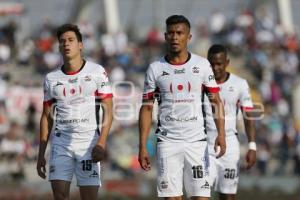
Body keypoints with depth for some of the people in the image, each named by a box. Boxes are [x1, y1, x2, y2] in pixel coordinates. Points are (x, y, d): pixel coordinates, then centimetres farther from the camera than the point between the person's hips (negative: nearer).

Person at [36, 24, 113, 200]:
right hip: (61, 143, 3)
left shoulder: (97, 72, 0)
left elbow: (108, 111, -3)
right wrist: (41, 154, 9)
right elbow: (47, 117, 14)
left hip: (89, 142, -3)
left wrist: (101, 142, -15)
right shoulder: (52, 78, 10)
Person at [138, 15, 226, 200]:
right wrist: (142, 146, -1)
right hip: (167, 143, 0)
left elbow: (216, 101, 5)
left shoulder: (202, 65, 3)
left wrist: (221, 134, -10)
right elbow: (147, 108, 6)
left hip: (196, 142, 0)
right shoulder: (155, 69, 4)